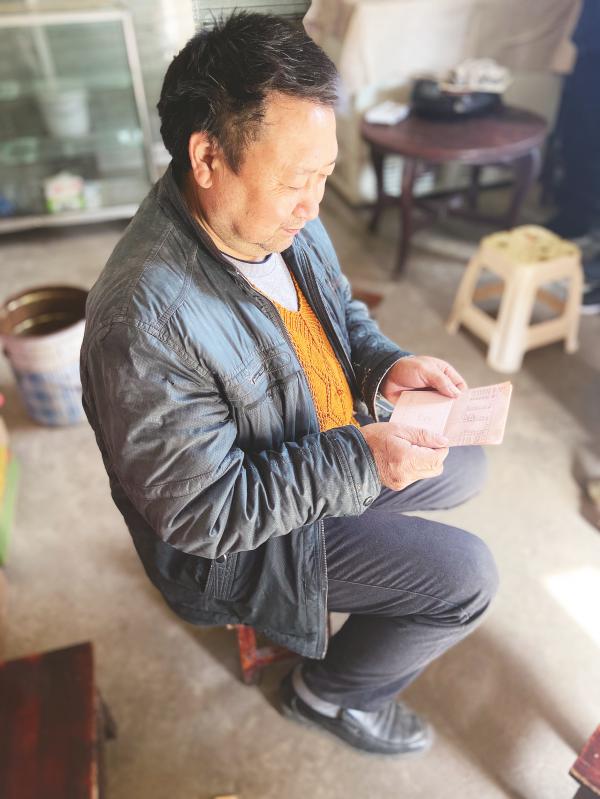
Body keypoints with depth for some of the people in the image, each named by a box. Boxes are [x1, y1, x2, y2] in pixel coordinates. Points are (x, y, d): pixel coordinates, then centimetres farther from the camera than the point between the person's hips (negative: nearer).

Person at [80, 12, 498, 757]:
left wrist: (384, 362, -12)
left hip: (336, 450, 8)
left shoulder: (277, 215, -11)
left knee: (464, 469, 16)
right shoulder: (144, 318, -35)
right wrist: (357, 460, -29)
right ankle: (329, 692, 20)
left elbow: (338, 307, 7)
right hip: (233, 540, -7)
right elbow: (206, 515, -29)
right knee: (466, 577, -6)